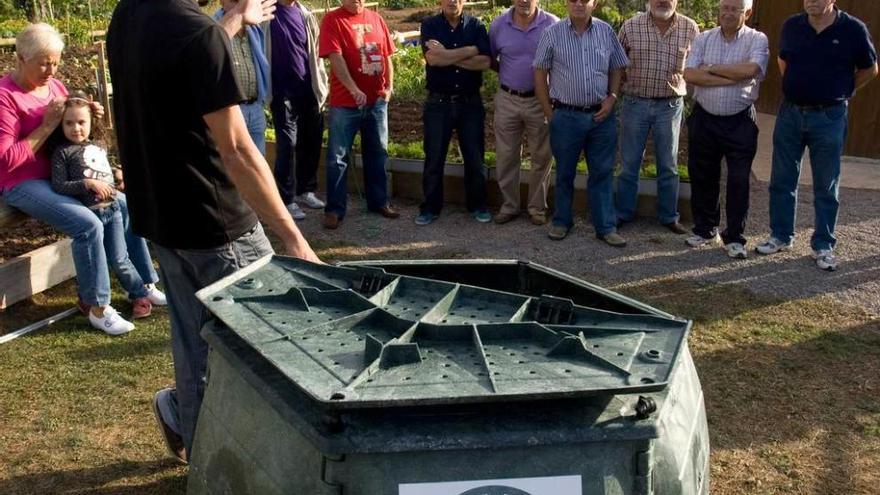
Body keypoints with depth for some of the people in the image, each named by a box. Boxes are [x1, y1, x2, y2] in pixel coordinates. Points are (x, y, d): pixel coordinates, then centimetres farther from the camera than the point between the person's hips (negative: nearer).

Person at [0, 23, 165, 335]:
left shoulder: (54, 85, 5)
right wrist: (47, 126, -23)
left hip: (62, 174, 8)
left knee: (125, 206, 2)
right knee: (88, 225, -27)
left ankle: (144, 284, 12)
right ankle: (95, 305, -12)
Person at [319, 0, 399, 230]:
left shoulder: (376, 19, 9)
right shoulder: (332, 19, -6)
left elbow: (387, 56, 13)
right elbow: (336, 58, -16)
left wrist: (389, 86, 0)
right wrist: (354, 89, -24)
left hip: (377, 100, 5)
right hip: (344, 102, -5)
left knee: (377, 152, 14)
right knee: (338, 156, 1)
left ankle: (379, 201, 27)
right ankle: (334, 209, 9)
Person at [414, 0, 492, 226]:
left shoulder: (476, 26, 1)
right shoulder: (429, 25, -1)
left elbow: (484, 62, -13)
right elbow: (432, 58, -19)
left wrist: (447, 55, -16)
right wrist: (470, 50, -16)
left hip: (470, 103, 1)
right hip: (438, 103, -1)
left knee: (475, 157, 7)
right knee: (434, 158, 5)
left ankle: (477, 205, 22)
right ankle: (430, 207, 17)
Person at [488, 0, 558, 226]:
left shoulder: (553, 24, -7)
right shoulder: (498, 25, -2)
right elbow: (490, 59, 13)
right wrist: (506, 73, 1)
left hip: (540, 100, -1)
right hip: (507, 100, 1)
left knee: (541, 157, 7)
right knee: (506, 156, 7)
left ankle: (537, 207, 20)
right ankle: (508, 206, 21)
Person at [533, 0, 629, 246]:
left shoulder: (606, 32, 3)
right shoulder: (552, 33, -4)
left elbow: (617, 68, 11)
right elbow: (540, 73, -1)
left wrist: (612, 98, -3)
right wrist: (549, 112, -3)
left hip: (601, 116, 2)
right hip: (566, 116, -2)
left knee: (602, 173, 7)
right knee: (564, 173, 11)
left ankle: (606, 227, 15)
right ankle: (562, 222, 26)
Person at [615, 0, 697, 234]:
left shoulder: (690, 28, -2)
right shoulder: (631, 26, -5)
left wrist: (682, 78, -7)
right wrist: (622, 84, -9)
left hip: (670, 105, 1)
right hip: (635, 103, -1)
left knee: (668, 165, 10)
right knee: (629, 163, 8)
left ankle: (669, 217, 22)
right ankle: (623, 214, 21)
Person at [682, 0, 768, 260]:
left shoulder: (757, 40, -2)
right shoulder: (704, 39, 5)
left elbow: (751, 69, -22)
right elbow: (689, 74, -9)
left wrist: (711, 68, -12)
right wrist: (731, 79, -15)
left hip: (740, 122, -3)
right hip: (704, 119, 3)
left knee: (738, 181, 1)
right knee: (702, 177, 11)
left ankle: (734, 238, 13)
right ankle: (705, 229, 27)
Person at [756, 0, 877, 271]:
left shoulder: (853, 29, -9)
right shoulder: (792, 26, -1)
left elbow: (869, 70, 5)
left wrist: (840, 92, 7)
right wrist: (798, 87, 12)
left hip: (829, 117, -3)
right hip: (790, 113, 3)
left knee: (826, 186, 6)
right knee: (782, 180, 10)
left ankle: (823, 245, 16)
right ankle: (781, 236, 23)